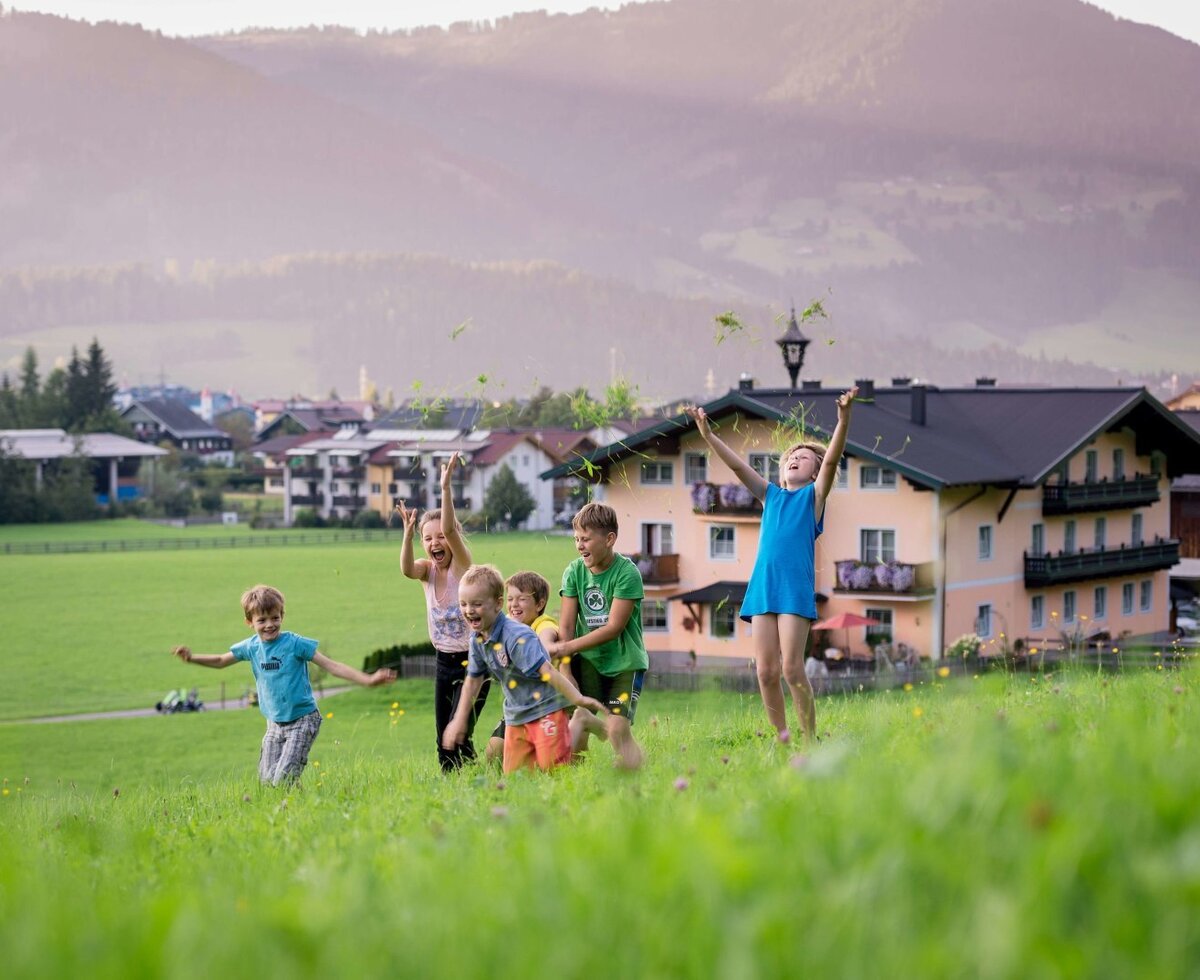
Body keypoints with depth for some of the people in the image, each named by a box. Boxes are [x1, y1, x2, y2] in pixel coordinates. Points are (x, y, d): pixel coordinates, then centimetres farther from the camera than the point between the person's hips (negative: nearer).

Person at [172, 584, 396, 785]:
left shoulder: (295, 643, -14)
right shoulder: (251, 647, 1)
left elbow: (331, 666, -15)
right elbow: (220, 661, 19)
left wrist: (367, 680, -24)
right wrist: (191, 658, 3)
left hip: (302, 720, -6)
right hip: (275, 723, 6)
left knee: (283, 780, -17)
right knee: (266, 781, 4)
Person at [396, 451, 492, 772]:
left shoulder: (462, 567, -11)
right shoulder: (428, 570, 1)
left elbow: (450, 530, -29)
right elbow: (407, 569, -22)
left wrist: (446, 486, -38)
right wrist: (408, 533, -38)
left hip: (472, 661, -6)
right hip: (444, 661, 6)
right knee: (443, 740, 6)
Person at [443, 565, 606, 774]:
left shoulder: (517, 636, -23)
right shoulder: (477, 639, 2)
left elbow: (545, 670, -28)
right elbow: (473, 679, 16)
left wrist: (578, 699, -31)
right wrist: (460, 719, 19)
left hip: (545, 708, -7)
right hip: (516, 716, 8)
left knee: (553, 770, -14)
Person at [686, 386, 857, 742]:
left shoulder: (814, 496, 10)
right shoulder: (771, 496, 21)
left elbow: (832, 459, -5)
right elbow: (738, 466, 14)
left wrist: (843, 418, -19)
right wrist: (708, 435, 4)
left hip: (795, 589, -4)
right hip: (762, 588, 5)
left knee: (791, 668, -10)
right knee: (765, 671, 1)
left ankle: (810, 740, -3)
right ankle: (781, 739, 9)